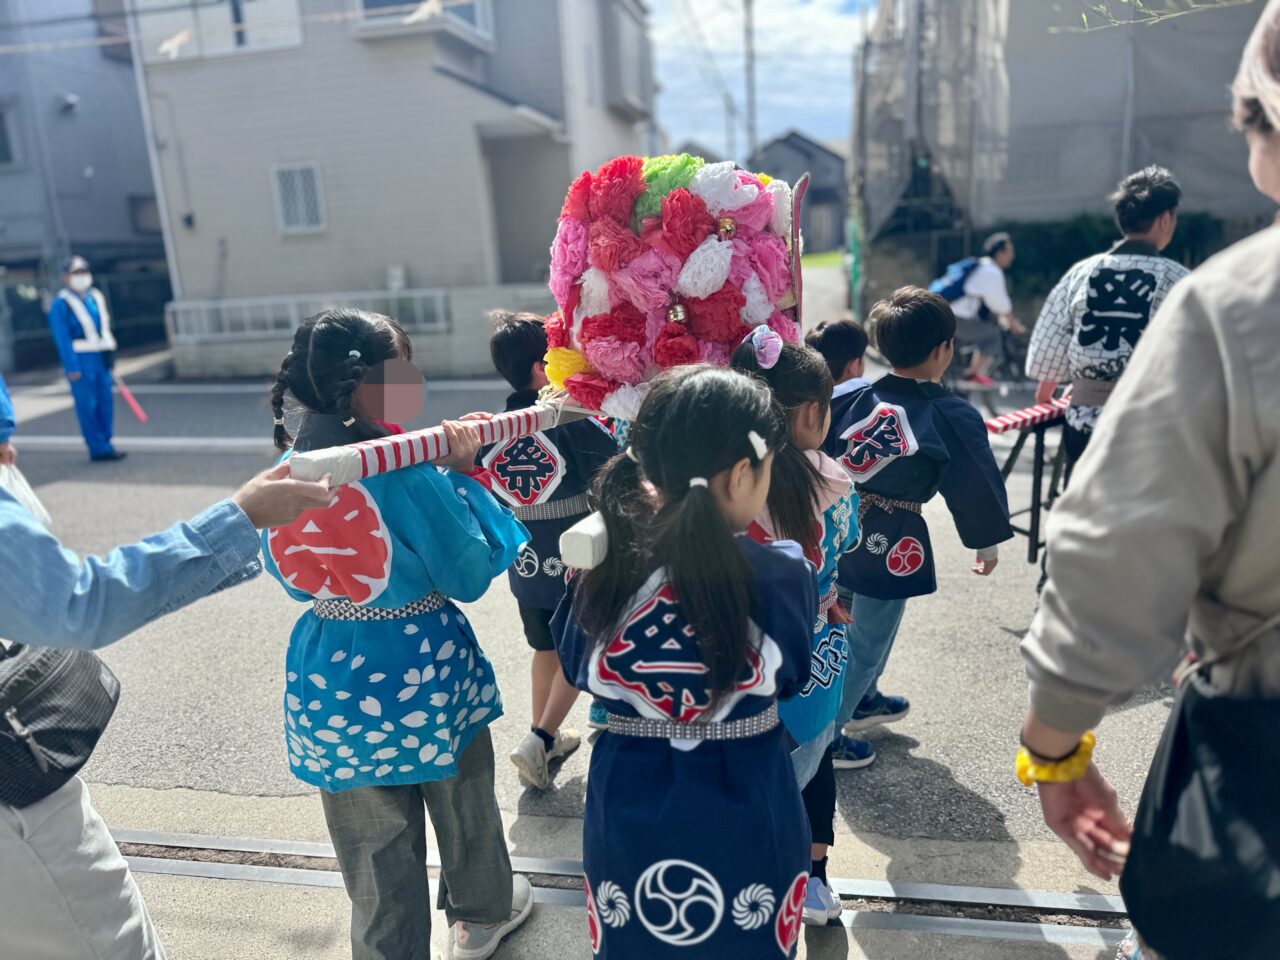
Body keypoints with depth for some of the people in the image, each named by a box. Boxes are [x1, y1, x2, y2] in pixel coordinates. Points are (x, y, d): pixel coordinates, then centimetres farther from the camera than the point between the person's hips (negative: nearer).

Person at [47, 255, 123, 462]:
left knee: (106, 402, 8)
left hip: (101, 358, 7)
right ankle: (98, 448, 1)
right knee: (88, 406, -3)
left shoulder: (96, 297, 14)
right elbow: (62, 338, -11)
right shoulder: (61, 303, -6)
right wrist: (71, 367, -15)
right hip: (82, 361, -7)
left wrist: (110, 356, 14)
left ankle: (104, 445, 16)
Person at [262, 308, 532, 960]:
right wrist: (460, 476, -10)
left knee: (373, 843, 19)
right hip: (420, 667, -3)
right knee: (462, 802, 24)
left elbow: (290, 574, 8)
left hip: (334, 679, 4)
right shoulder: (407, 473, -24)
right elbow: (471, 576, -15)